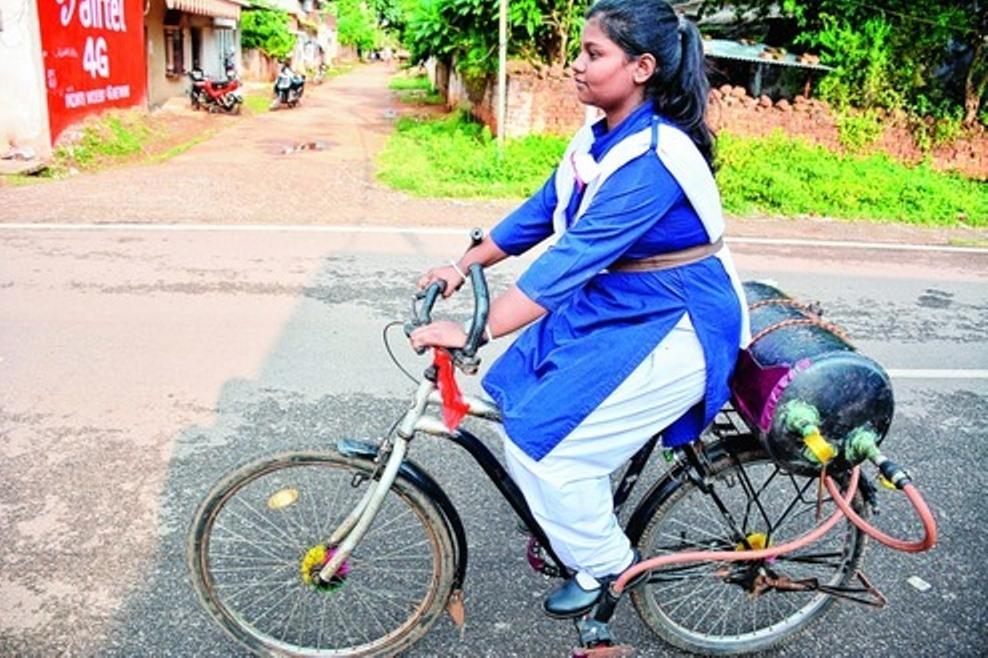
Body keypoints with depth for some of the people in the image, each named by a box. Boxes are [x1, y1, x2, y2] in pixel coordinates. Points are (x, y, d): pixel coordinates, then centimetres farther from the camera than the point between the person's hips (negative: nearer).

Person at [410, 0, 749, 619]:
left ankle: (607, 563, 15)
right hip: (611, 306, 9)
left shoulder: (652, 159, -26)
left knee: (541, 441, -11)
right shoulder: (601, 138, 2)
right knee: (512, 390, 7)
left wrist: (472, 332, -31)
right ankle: (574, 514, 29)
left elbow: (571, 259, -31)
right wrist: (464, 264, 6)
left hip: (671, 329, -9)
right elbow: (541, 211, 10)